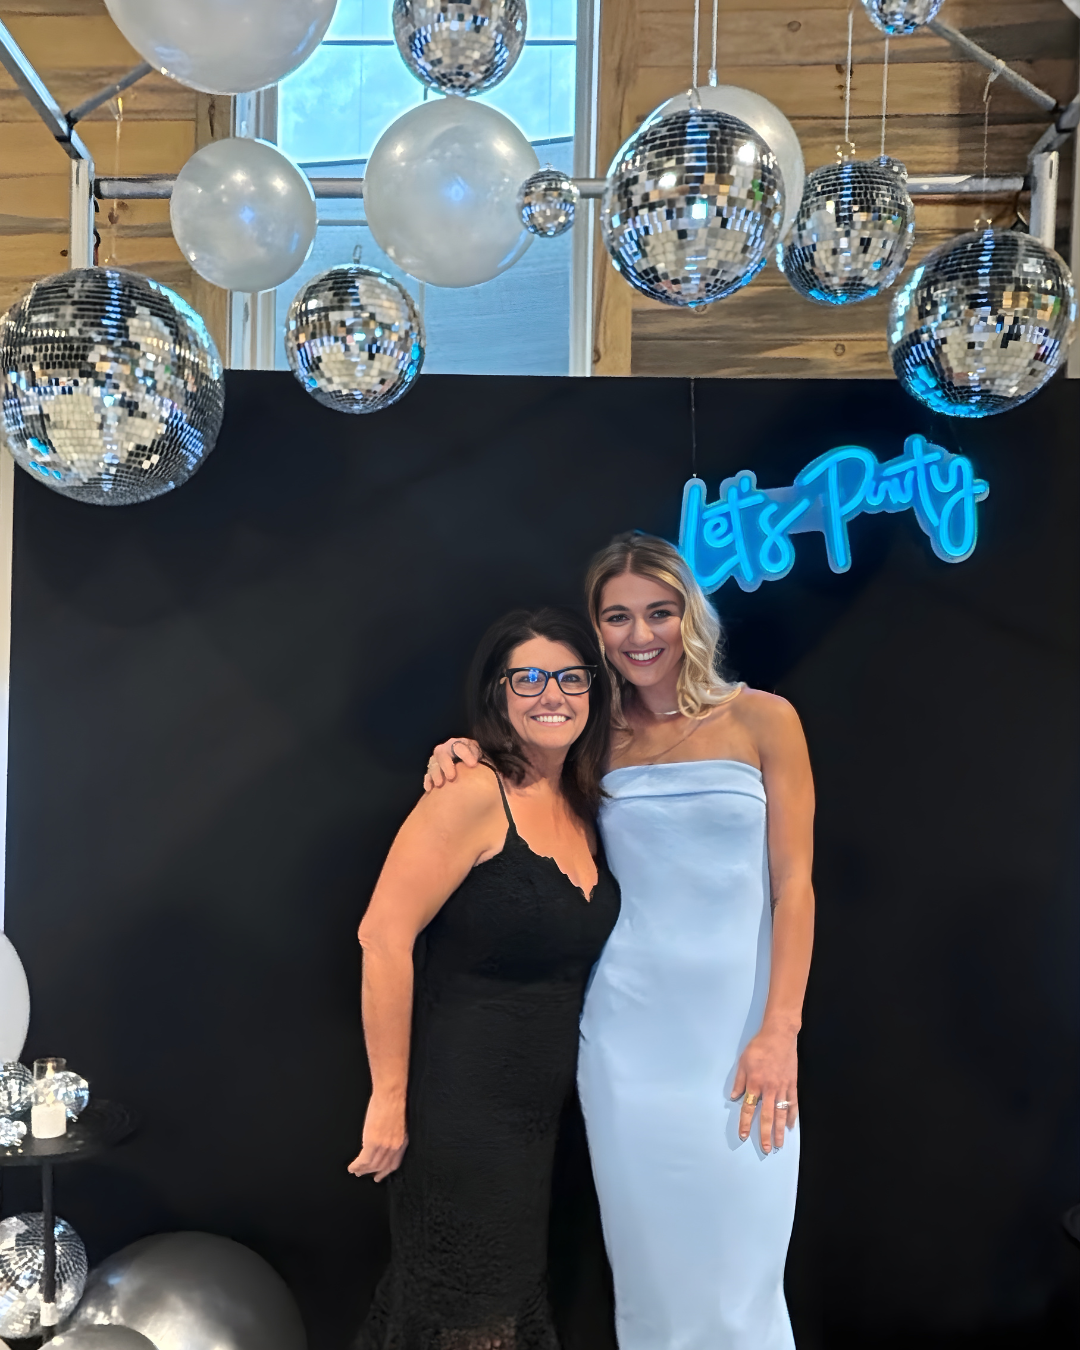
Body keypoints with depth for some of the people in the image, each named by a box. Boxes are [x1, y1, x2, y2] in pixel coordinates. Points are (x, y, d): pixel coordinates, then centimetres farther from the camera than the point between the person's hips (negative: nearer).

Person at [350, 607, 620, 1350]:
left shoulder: (583, 808, 7)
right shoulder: (475, 795, -17)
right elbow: (384, 935, -21)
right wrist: (389, 1097, -20)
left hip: (537, 1113, 8)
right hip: (459, 1104, -8)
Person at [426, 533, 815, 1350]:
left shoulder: (762, 720, 0)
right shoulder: (595, 740, 6)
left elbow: (793, 884, -3)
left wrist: (779, 1033, -10)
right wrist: (464, 758, 0)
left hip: (736, 1029, -2)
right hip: (627, 1035, 2)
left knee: (736, 1277, 2)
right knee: (648, 1266, 9)